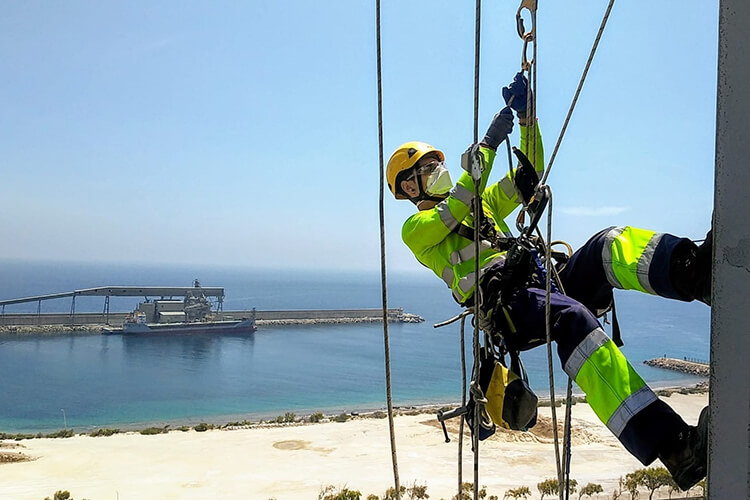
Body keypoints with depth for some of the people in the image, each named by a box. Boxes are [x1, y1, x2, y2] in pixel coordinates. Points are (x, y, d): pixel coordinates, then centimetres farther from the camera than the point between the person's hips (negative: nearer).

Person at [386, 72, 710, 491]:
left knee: (610, 245, -23)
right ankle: (672, 446, -51)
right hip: (503, 302, -7)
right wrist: (488, 144, -5)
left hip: (548, 282, 7)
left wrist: (527, 117, 20)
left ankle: (693, 270, -56)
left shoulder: (482, 203, 36)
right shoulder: (416, 228, 14)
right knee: (574, 319, -38)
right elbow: (456, 207, -6)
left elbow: (529, 173, 32)